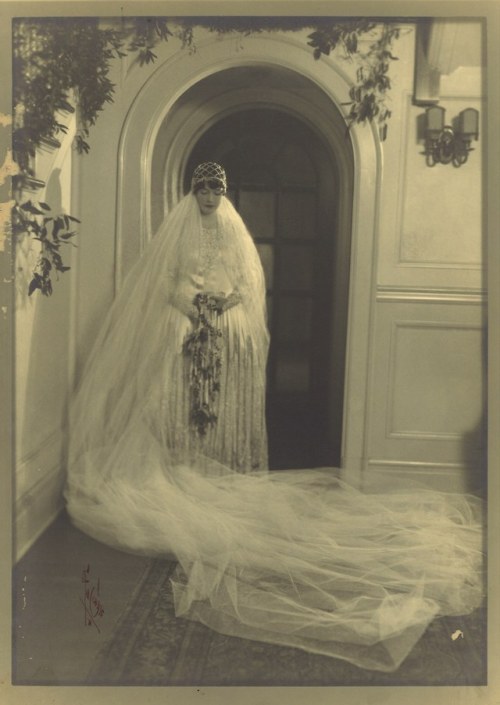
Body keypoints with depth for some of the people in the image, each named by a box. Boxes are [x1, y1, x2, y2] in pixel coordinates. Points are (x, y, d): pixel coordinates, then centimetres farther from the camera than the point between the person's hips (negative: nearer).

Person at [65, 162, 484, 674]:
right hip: (185, 329, -1)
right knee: (183, 400, -8)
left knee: (228, 400, -4)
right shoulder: (178, 231, 10)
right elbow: (164, 279, 2)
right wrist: (194, 300, -14)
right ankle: (185, 471, -4)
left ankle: (226, 473, 0)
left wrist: (226, 298, -9)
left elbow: (251, 280, 9)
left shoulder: (235, 232, 16)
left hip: (230, 331, 1)